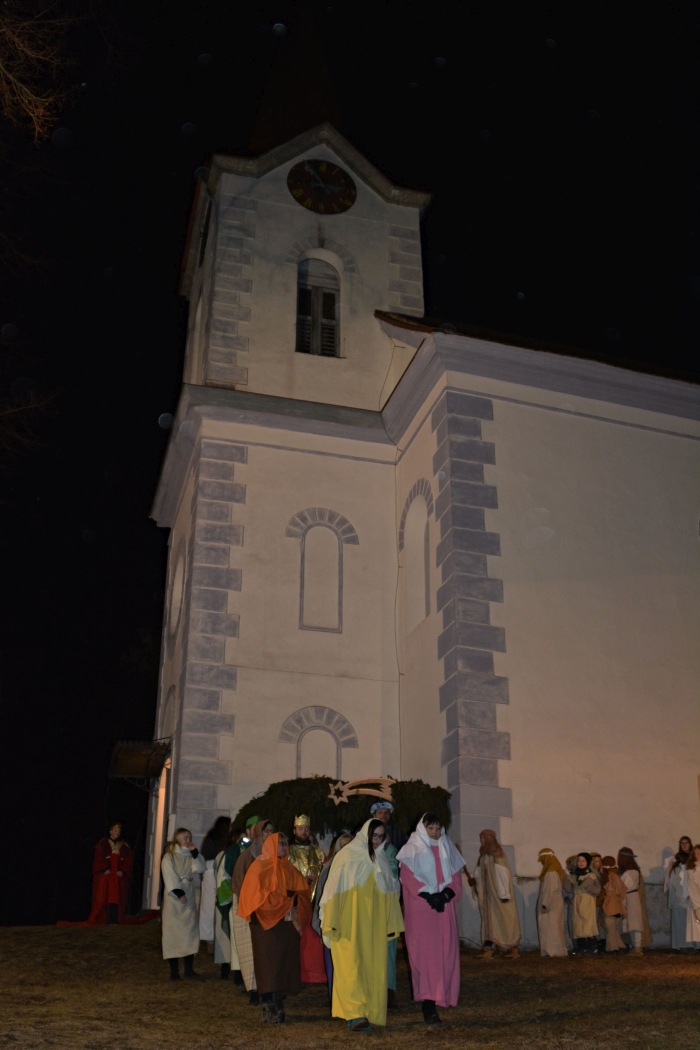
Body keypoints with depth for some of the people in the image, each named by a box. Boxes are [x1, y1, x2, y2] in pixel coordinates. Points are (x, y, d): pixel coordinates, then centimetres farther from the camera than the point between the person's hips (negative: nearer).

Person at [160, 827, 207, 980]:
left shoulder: (192, 857, 12)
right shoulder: (169, 857, 0)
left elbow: (200, 868, -4)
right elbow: (170, 877, -9)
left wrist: (194, 852, -10)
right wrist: (179, 893, -18)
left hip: (190, 898, 4)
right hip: (174, 898, -4)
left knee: (190, 932, 1)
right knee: (173, 933, -3)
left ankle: (189, 969, 5)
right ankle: (174, 970, 2)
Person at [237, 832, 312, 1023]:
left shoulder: (289, 869, 15)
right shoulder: (259, 867, -2)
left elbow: (305, 892, 11)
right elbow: (257, 895, -12)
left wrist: (294, 901, -11)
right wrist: (286, 901, -13)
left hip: (287, 923, 5)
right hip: (266, 924, -5)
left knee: (285, 964, 0)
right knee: (268, 963, -7)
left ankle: (278, 1006, 7)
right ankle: (270, 1008, -4)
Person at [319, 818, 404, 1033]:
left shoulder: (381, 860, 10)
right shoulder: (347, 856, -5)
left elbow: (389, 892, 14)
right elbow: (334, 888, -6)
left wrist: (392, 924, 11)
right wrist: (331, 922, -9)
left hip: (374, 926, 5)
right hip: (349, 924, -5)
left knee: (373, 968, 2)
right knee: (351, 965, -12)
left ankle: (368, 1013, 10)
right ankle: (354, 1014, -13)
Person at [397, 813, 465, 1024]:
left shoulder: (447, 848, 14)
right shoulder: (412, 848, 1)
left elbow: (456, 875, 11)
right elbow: (408, 877, -6)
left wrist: (445, 895, -7)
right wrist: (429, 896, -14)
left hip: (444, 907, 4)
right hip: (420, 909, -4)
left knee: (445, 952, 0)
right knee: (425, 953, -10)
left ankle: (442, 995, 9)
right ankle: (428, 1005, -11)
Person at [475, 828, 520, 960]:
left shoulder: (497, 854, -11)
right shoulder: (484, 855, 12)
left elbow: (503, 873, -16)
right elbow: (479, 875, 14)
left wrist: (504, 893, -19)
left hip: (498, 893, -8)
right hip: (487, 894, 8)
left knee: (503, 919, -4)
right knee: (489, 920, 4)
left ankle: (511, 948, 2)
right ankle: (488, 948, 4)